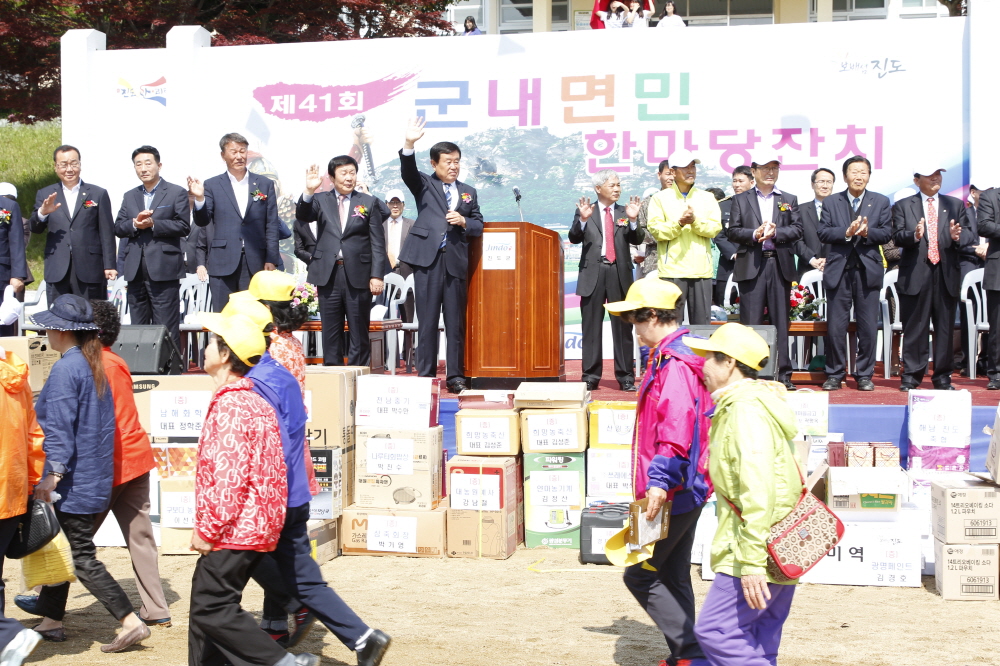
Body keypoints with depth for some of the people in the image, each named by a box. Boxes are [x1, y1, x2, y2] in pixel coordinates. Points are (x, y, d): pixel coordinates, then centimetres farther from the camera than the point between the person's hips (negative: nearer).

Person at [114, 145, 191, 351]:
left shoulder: (177, 193, 4)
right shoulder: (129, 196, 20)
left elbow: (184, 226, -7)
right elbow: (118, 228, 11)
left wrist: (153, 224, -15)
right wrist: (135, 224, -9)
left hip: (164, 271, -5)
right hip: (136, 271, 5)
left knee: (167, 328, -5)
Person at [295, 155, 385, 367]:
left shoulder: (368, 202, 6)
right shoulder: (321, 200, 9)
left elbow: (378, 243, 2)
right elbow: (302, 215, -9)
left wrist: (376, 275, -6)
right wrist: (309, 191, -25)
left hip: (359, 276, -1)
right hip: (328, 275, 1)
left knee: (359, 332, 3)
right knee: (331, 333, 6)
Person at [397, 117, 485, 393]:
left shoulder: (469, 192, 18)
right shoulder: (424, 185, 9)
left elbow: (478, 225, 16)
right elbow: (408, 172, -11)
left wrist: (464, 221, -5)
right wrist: (408, 145, -27)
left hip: (456, 260, 3)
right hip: (428, 258, -2)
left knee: (456, 321, 3)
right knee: (427, 320, 0)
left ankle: (455, 376, 10)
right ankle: (425, 376, 6)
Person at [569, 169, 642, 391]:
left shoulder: (625, 212, 11)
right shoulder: (585, 210, 7)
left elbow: (636, 240, 1)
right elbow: (574, 238, -3)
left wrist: (633, 220, -15)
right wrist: (582, 219, -18)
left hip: (619, 273, 1)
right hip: (593, 272, -1)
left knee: (622, 326, 2)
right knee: (591, 327, 3)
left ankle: (626, 376, 7)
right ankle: (590, 376, 9)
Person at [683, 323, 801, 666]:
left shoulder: (746, 408, -16)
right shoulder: (740, 403, 17)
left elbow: (758, 486, -25)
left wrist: (752, 560, -27)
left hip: (758, 547, -10)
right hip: (781, 549, 10)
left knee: (715, 632, -8)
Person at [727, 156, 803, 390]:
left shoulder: (789, 200, 15)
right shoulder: (741, 199, 11)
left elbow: (797, 230, 5)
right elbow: (733, 231, 4)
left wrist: (775, 232, -12)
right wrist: (754, 234, -13)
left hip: (780, 265, 2)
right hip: (751, 266, -1)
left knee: (781, 321, 3)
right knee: (750, 322, -3)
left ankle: (783, 374, 7)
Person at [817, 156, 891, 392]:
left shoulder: (881, 202, 10)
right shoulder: (831, 202, 9)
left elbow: (886, 233, 1)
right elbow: (823, 233, -2)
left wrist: (867, 232, -17)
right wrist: (846, 232, -17)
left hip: (868, 271, 0)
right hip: (838, 270, 0)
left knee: (868, 328, 2)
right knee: (835, 327, 1)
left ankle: (864, 375, 12)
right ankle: (834, 374, 11)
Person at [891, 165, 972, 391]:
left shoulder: (955, 205, 16)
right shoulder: (903, 206, 9)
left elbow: (969, 235, 7)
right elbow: (897, 237, -3)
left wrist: (958, 235, -16)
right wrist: (914, 235, -23)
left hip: (947, 273, 2)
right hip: (916, 274, -2)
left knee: (945, 327, 5)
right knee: (914, 327, 0)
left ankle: (943, 377, 13)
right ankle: (911, 375, 8)